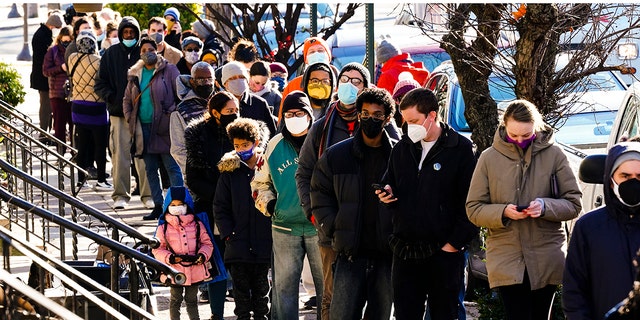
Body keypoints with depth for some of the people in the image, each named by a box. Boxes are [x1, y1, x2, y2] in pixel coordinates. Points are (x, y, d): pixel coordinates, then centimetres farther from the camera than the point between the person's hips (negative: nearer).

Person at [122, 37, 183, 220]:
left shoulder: (168, 70, -2)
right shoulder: (135, 74, 14)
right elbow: (127, 100, 23)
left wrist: (172, 114, -12)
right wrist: (130, 119, 10)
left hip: (164, 127, -6)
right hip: (144, 128, 6)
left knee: (172, 167, -5)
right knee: (150, 169, 9)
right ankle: (158, 206, 15)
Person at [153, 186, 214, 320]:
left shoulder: (197, 225, 4)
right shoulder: (163, 228, -2)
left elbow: (207, 243, 7)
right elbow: (157, 249, -1)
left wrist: (202, 256, -12)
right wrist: (170, 258, -17)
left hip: (195, 270, 2)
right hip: (175, 271, -2)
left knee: (192, 300, 14)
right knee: (175, 300, 9)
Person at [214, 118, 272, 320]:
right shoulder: (229, 171, 5)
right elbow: (220, 207, 7)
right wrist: (228, 233, -4)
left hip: (264, 242, -1)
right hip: (238, 242, 1)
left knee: (262, 289, 8)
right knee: (241, 288, 3)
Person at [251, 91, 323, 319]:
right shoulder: (275, 145, 8)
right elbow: (260, 182, 20)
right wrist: (267, 202, 5)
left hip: (320, 226, -2)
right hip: (284, 227, 2)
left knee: (327, 283, 4)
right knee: (284, 285, 5)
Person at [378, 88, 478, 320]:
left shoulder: (461, 149, -6)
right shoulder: (402, 148, 11)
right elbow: (389, 185, 24)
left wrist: (455, 243, -11)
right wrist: (387, 194, 0)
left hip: (443, 253, -5)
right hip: (405, 252, 5)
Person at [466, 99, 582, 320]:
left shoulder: (553, 154, 0)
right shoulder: (490, 158, 1)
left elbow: (574, 204, 2)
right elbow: (473, 209, 4)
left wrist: (546, 207, -18)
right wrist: (503, 212, -15)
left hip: (546, 258, 1)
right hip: (507, 259, -1)